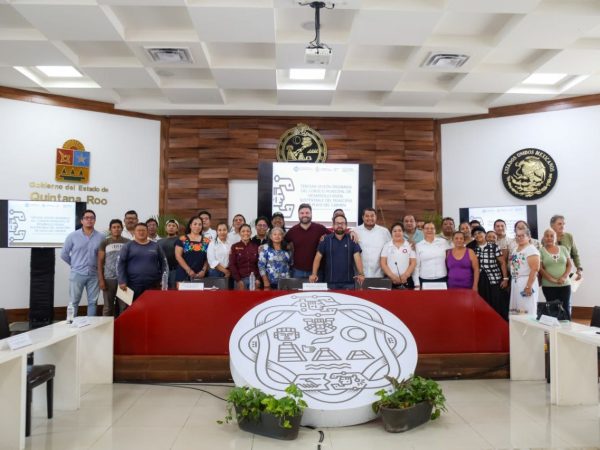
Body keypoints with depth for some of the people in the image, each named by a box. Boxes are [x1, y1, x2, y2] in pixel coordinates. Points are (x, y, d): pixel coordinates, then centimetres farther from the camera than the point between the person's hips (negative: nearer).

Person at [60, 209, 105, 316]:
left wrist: (98, 266, 3)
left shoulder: (101, 237, -1)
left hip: (94, 275, 1)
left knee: (92, 302, 8)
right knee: (73, 302, 5)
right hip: (77, 274, -1)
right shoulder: (73, 236, -1)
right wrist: (74, 265, 9)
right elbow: (64, 254, 7)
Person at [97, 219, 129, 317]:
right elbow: (100, 262, 3)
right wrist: (101, 279, -4)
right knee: (108, 306, 4)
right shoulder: (105, 243, 4)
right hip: (109, 278, -1)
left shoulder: (127, 242, 5)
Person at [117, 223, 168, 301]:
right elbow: (120, 264, -1)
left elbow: (163, 263, 12)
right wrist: (122, 281, -10)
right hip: (133, 285, -2)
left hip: (153, 286, 2)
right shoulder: (128, 246, 4)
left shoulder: (155, 246, 10)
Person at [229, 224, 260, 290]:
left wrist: (258, 279, -4)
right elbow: (232, 265, -2)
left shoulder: (256, 247, 8)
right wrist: (238, 280, -10)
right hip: (241, 279, -2)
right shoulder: (235, 247, 1)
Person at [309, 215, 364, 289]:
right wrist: (314, 274, -10)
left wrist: (361, 274, -19)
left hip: (348, 282, 0)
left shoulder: (352, 240, 5)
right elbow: (318, 257, 3)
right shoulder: (326, 240, 5)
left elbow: (357, 257, -3)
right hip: (331, 282, 0)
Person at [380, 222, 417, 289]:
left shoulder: (410, 246, 7)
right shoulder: (386, 246, 8)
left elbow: (413, 263, 3)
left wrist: (406, 275, -11)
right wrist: (392, 276, -10)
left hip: (406, 280, 0)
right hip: (390, 280, 0)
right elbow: (383, 263, 1)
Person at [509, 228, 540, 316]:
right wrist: (511, 282, 14)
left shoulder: (531, 249, -10)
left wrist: (529, 286, -23)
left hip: (526, 282, -8)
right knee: (515, 311, 10)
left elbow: (535, 269, -18)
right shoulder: (515, 249, 15)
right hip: (515, 282, 8)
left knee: (527, 311, -5)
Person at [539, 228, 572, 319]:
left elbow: (569, 265, 7)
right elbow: (540, 269, -6)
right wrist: (552, 279, -15)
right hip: (548, 286, -2)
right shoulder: (541, 251, -1)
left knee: (566, 308, 2)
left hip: (565, 284, 2)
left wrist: (564, 277, -10)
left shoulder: (563, 249, 9)